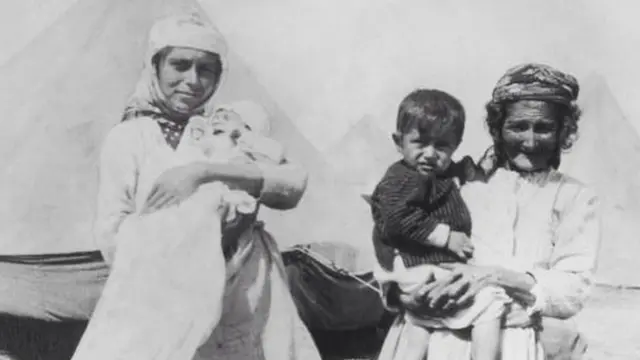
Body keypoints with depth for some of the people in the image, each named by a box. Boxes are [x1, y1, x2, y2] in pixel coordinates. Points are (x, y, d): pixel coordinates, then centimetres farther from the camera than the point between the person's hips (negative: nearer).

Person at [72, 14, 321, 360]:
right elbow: (112, 238, -7)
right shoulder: (128, 138, -1)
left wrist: (205, 172, -18)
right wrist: (208, 209, -13)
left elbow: (293, 185, -8)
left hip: (245, 312, 3)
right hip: (165, 311, -3)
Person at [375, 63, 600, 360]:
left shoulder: (576, 199, 10)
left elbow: (574, 290, -1)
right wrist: (402, 295, -14)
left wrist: (497, 276, -16)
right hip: (439, 334, 1)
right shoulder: (466, 182, 10)